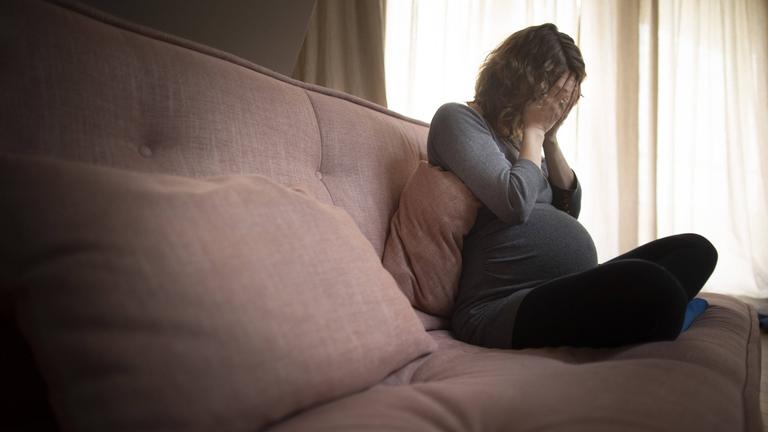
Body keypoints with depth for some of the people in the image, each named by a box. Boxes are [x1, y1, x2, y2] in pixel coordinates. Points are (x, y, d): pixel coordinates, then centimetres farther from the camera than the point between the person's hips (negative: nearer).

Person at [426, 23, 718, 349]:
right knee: (647, 284, -35)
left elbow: (571, 208, 20)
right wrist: (535, 129, -2)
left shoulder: (519, 136, 22)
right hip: (504, 308, -9)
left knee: (694, 249, -3)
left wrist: (549, 138, 10)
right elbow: (516, 204, -17)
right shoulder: (458, 119, -3)